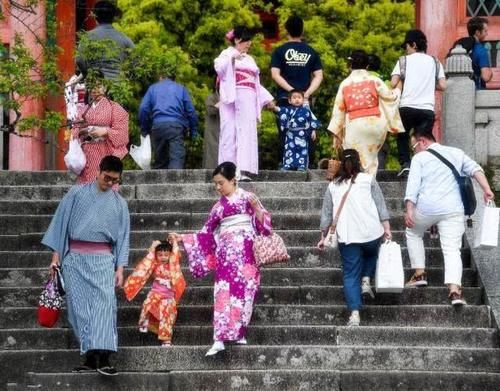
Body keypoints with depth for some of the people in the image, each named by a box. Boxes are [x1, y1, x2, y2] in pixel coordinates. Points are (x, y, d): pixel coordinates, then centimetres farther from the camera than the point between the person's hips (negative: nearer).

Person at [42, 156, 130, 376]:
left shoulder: (119, 204, 11)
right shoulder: (77, 193, 7)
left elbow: (123, 237, 12)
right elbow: (61, 222, 7)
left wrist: (120, 268, 4)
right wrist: (56, 255, 1)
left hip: (103, 259, 0)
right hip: (75, 257, 0)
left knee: (104, 304, -17)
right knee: (79, 307, -4)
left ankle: (103, 358, -26)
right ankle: (90, 357, -1)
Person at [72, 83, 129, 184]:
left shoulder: (114, 107, 2)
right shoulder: (83, 109, 16)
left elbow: (121, 132, -5)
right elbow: (75, 130, 15)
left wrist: (105, 131, -18)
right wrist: (80, 132, -7)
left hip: (106, 154, -4)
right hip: (87, 156, 4)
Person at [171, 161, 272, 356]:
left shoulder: (247, 197, 5)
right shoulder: (219, 206, 15)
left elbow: (263, 223, 0)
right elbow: (207, 232, 18)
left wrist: (256, 207, -17)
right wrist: (182, 238, 14)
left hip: (245, 250, -3)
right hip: (225, 251, 3)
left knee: (243, 290, -7)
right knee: (223, 292, -8)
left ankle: (239, 333, 0)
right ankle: (220, 339, -14)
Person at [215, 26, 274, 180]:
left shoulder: (249, 59, 26)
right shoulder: (227, 54, 7)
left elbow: (256, 84, 30)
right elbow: (219, 67, -13)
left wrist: (267, 98, 23)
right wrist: (232, 58, -27)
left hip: (248, 100, 6)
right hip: (232, 98, -6)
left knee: (247, 133, -7)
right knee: (230, 132, -8)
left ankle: (243, 171, -15)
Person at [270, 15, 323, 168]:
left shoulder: (279, 51, 2)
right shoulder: (311, 52, 8)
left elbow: (275, 74, -7)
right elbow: (319, 76, 2)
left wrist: (291, 90, -8)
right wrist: (307, 93, -5)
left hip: (285, 98, -2)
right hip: (305, 100, 2)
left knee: (285, 135, -1)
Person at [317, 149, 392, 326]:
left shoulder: (333, 185, 13)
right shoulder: (368, 179, 7)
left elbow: (326, 214, 15)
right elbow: (380, 205, 1)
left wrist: (323, 237, 23)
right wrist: (386, 228, 2)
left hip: (347, 237, 0)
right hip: (371, 232, 0)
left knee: (350, 275, 3)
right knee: (371, 254, 32)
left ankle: (354, 313, -8)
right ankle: (366, 280, 10)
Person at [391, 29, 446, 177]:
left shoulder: (404, 60, 6)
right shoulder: (434, 62, 14)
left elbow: (393, 83, -4)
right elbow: (442, 86, 6)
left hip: (407, 106, -1)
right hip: (427, 108, 1)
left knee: (402, 136, 19)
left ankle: (405, 164, 2)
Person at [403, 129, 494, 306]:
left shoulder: (419, 158, 6)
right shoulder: (456, 153, 18)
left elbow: (413, 185, -5)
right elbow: (475, 169, 6)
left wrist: (409, 210, -9)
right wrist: (486, 190, -2)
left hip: (427, 208, -2)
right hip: (453, 210, 2)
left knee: (413, 233, 27)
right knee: (452, 250, -1)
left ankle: (419, 274, 21)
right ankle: (454, 291, -18)